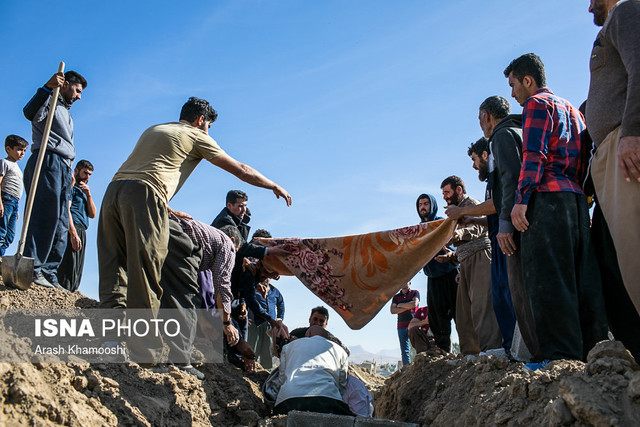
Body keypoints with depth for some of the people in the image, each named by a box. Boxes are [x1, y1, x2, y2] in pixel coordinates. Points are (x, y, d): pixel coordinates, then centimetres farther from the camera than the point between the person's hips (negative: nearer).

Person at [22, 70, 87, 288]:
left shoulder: (67, 115, 33)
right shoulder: (50, 101, 6)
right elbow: (30, 112, -18)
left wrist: (70, 174, 22)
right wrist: (47, 88, -27)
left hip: (64, 170, 9)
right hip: (48, 162, -9)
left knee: (61, 225, 0)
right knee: (46, 216, -19)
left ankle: (49, 274, -2)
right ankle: (32, 268, -21)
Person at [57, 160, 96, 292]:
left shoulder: (83, 192, 30)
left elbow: (93, 214, 18)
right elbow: (65, 209, -10)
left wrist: (88, 195, 5)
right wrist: (73, 234, -20)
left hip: (81, 233, 9)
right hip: (70, 230, -8)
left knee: (76, 275, 1)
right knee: (68, 270, -18)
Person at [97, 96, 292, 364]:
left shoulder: (153, 129, 34)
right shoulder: (196, 136, 15)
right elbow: (240, 170, 17)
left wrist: (168, 210, 37)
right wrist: (275, 186, 28)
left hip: (114, 189, 7)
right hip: (144, 194, -7)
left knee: (115, 270, 2)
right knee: (144, 274, -10)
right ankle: (144, 349, -11)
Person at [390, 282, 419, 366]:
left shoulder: (415, 293, 12)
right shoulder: (396, 297, 18)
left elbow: (414, 304, -8)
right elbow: (392, 310, 4)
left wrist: (400, 305, 3)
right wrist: (407, 307, -4)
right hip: (402, 325, 3)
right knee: (404, 350, -2)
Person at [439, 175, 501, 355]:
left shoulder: (471, 204, 3)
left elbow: (479, 226, -18)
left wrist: (461, 233, -36)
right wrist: (450, 256, 20)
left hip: (480, 256, -9)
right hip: (466, 261, 9)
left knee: (480, 305, -19)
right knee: (464, 310, 2)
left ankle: (490, 349, -23)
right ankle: (471, 351, 3)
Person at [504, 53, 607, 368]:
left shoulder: (536, 104, 2)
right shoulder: (571, 109, 29)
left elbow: (533, 154, -12)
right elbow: (584, 157, 25)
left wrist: (521, 198, -19)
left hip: (548, 197, -9)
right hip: (576, 197, 9)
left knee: (546, 276, -13)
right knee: (582, 275, 5)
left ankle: (562, 352, -17)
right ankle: (595, 347, 5)